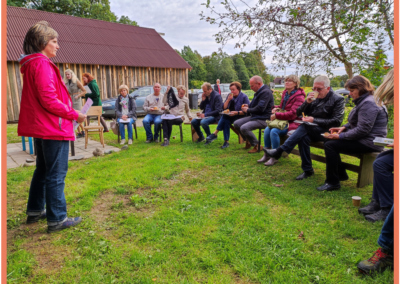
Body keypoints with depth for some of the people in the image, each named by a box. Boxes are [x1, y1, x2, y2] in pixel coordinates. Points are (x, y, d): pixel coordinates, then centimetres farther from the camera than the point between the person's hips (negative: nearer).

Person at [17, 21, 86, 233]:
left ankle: (35, 211, 31)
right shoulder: (42, 64, -15)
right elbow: (49, 100, -22)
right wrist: (74, 115, -12)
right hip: (53, 128, -10)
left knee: (43, 170, 20)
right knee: (56, 174, -4)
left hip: (41, 127, 10)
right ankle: (56, 219, 4)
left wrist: (69, 111, 12)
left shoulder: (30, 65, 16)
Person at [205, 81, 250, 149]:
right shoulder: (230, 96, 15)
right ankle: (226, 142, -29)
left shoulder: (244, 97, -2)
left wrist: (237, 112, -22)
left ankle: (215, 134, -25)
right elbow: (224, 108, 11)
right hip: (230, 116, 5)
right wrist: (228, 99, -4)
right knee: (226, 121, -31)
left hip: (240, 116, -5)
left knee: (225, 118, -31)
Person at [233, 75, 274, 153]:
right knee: (236, 123, 3)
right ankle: (248, 141, 19)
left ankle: (256, 146, -8)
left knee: (244, 128, -29)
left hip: (262, 119, -10)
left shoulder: (266, 92, -18)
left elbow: (260, 108, -25)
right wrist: (248, 106, 7)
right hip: (254, 116, 10)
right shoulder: (259, 91, 13)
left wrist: (248, 110, -10)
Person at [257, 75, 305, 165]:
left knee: (274, 131, -29)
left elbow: (292, 114, -21)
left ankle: (274, 157, -17)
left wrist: (276, 115, -19)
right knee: (267, 129, -18)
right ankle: (266, 155, -8)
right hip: (283, 120, 7)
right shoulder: (285, 93, 12)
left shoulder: (299, 96, -12)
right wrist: (276, 108, 2)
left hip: (293, 123, -7)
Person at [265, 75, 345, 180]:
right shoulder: (314, 97, 13)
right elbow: (298, 113, 11)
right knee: (304, 137, -30)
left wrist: (314, 120, -20)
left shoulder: (338, 100, -1)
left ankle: (279, 151, -34)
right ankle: (307, 170, -19)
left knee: (305, 126, -31)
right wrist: (307, 102, -9)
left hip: (326, 132, -4)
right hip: (311, 131, 5)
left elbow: (336, 122, -12)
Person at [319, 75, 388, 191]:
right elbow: (356, 122, 24)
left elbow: (363, 129, -26)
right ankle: (341, 174, 20)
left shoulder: (368, 104, -20)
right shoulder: (364, 101, 15)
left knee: (330, 145, -21)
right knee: (329, 141, 15)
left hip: (369, 143, -12)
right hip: (363, 139, 12)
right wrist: (344, 127, 6)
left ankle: (332, 182, -14)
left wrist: (341, 136, -20)